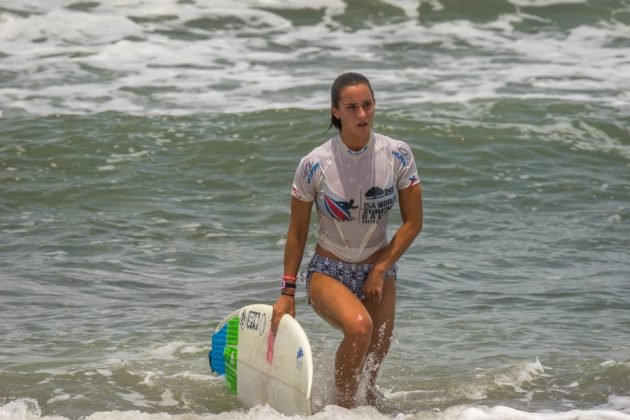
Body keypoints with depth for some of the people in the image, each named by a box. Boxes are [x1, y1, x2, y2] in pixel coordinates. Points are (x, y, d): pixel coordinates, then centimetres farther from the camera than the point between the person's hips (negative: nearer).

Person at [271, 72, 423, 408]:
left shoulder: (397, 155, -10)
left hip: (378, 269, 3)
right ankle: (343, 408, -13)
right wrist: (287, 292, -1)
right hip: (328, 271, -3)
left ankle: (367, 395, 39)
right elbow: (297, 232, -3)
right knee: (358, 326, -33)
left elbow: (413, 222, -2)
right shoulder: (314, 165, -15)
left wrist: (381, 270, -9)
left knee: (373, 359, 4)